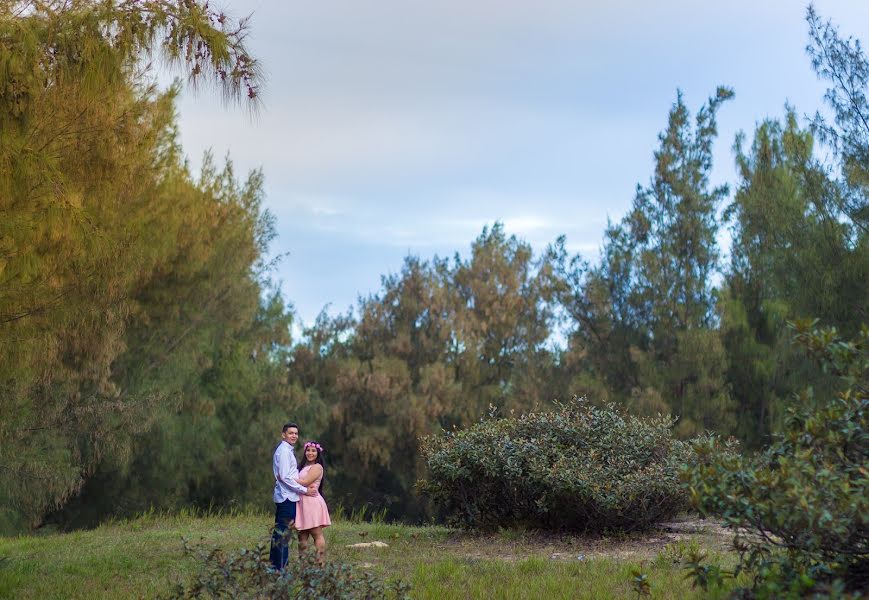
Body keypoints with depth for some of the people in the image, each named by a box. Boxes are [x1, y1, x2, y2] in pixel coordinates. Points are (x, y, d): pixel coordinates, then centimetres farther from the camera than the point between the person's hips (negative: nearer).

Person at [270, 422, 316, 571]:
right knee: (283, 534, -9)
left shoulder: (287, 450, 18)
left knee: (279, 532, 13)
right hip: (287, 497, -10)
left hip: (284, 497, 10)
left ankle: (274, 563, 18)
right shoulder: (284, 451, -13)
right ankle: (280, 567, -8)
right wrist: (304, 490, -14)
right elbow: (285, 477, -19)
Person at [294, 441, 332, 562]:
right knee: (302, 535, 8)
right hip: (303, 502, 9)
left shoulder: (317, 467, -7)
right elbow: (299, 481, 16)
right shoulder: (305, 466, 21)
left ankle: (320, 562, -6)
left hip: (312, 502, -9)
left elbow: (305, 482, -16)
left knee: (317, 534, -6)